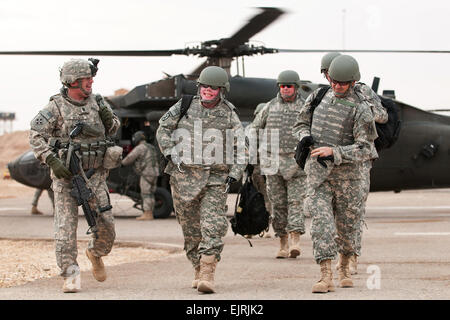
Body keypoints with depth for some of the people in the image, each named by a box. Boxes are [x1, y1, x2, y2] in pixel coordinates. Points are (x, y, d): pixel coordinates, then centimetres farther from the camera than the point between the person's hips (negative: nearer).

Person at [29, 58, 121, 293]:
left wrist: (108, 118, -5)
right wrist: (52, 161, -21)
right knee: (66, 225, -9)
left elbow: (112, 130, 18)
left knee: (106, 223, -1)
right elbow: (36, 135, -12)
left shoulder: (96, 102, 5)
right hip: (66, 176, -4)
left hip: (94, 175, 4)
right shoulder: (56, 107, -9)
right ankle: (71, 275, -5)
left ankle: (96, 253, 30)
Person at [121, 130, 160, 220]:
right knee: (150, 194, 9)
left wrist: (123, 162, 13)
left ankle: (147, 214, -11)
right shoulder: (151, 148, 20)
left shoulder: (139, 148, -7)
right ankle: (150, 214, 8)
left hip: (146, 174, -8)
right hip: (154, 174, 8)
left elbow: (129, 158, -8)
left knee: (146, 194, -8)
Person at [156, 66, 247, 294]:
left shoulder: (229, 114, 4)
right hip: (185, 175, 1)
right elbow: (163, 130, 13)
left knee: (213, 225, -14)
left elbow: (241, 147, 8)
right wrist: (171, 155, 0)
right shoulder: (185, 106, 3)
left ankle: (208, 273, -17)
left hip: (216, 177, -1)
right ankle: (198, 269, 22)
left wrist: (234, 174, -2)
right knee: (190, 226, 7)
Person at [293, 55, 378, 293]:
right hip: (317, 170, 2)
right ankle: (326, 277, -18)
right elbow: (301, 124, 18)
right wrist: (305, 136, -6)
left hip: (346, 173, -2)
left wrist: (334, 152, -24)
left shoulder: (360, 109, -9)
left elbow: (365, 149, -13)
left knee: (346, 224, 10)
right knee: (321, 220, -12)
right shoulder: (317, 97, 4)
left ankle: (345, 269, 35)